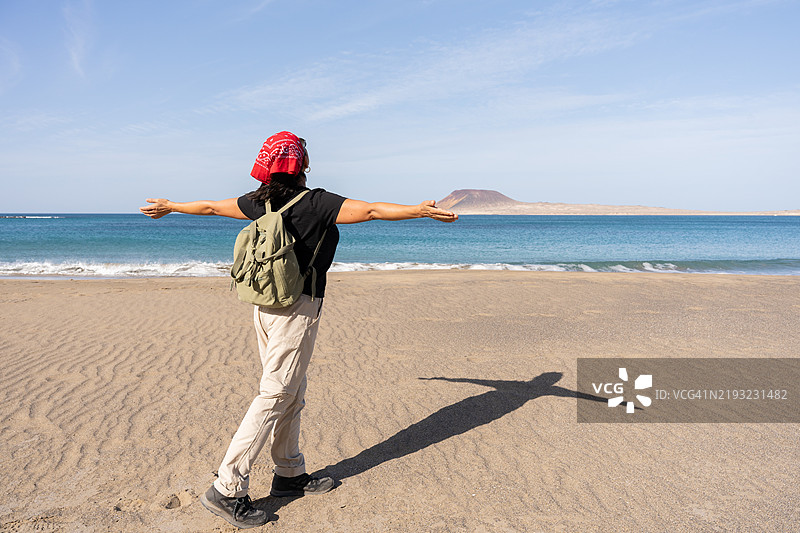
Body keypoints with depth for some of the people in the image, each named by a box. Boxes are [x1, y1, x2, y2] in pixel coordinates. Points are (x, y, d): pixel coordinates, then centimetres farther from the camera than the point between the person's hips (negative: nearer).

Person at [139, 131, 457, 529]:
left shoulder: (260, 201, 6)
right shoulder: (317, 203, -13)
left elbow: (210, 206, 17)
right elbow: (370, 210, -19)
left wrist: (169, 207, 33)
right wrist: (420, 210, -17)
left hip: (265, 306, 8)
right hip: (298, 308, -8)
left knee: (291, 394, 16)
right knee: (275, 395, -3)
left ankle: (291, 475, 27)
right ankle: (227, 488, 0)